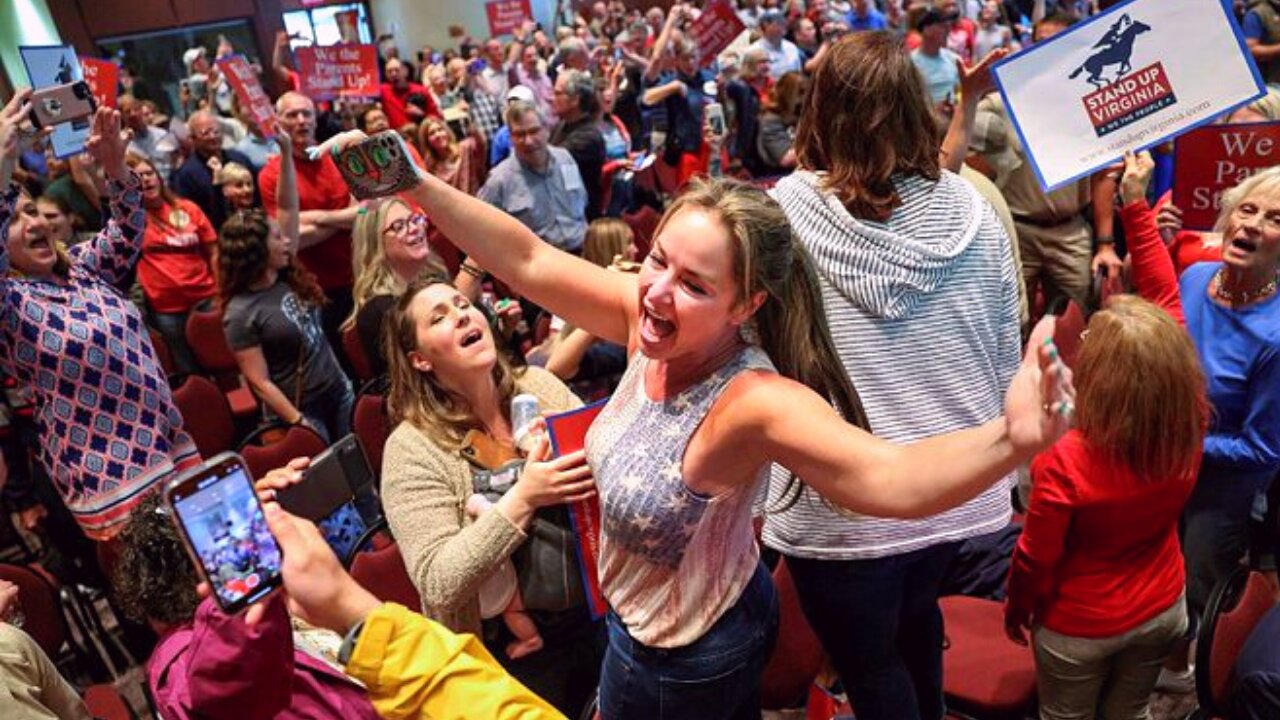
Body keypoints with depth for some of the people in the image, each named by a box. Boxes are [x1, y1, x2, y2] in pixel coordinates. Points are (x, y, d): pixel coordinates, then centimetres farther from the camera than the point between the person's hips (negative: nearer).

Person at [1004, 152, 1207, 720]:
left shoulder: (1063, 462, -36)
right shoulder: (1191, 425, -23)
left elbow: (1037, 558, -20)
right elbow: (1166, 299, -14)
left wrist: (1017, 610, 0)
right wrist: (1137, 204, -11)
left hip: (1080, 628, -4)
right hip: (1163, 611, 4)